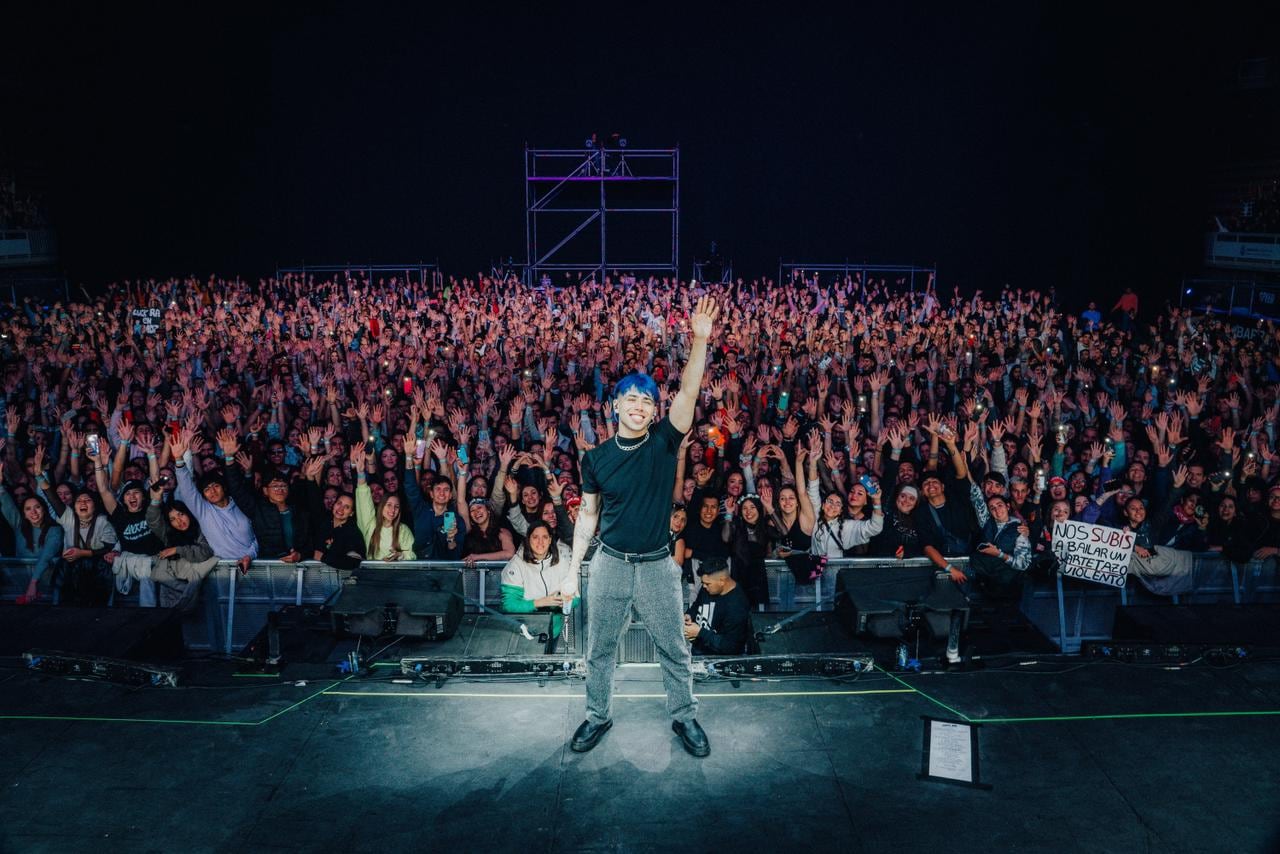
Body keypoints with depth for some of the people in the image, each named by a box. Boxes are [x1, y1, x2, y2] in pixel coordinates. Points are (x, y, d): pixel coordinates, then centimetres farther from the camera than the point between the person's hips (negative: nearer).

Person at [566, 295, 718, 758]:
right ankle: (598, 716, 32)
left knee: (674, 650, 11)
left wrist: (700, 339, -32)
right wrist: (573, 570, 5)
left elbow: (689, 391, -20)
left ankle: (684, 717, 29)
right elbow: (587, 515, 6)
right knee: (600, 649, 13)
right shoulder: (596, 458, -1)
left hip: (657, 565, -1)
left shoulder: (664, 442, -6)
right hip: (609, 564, 1)